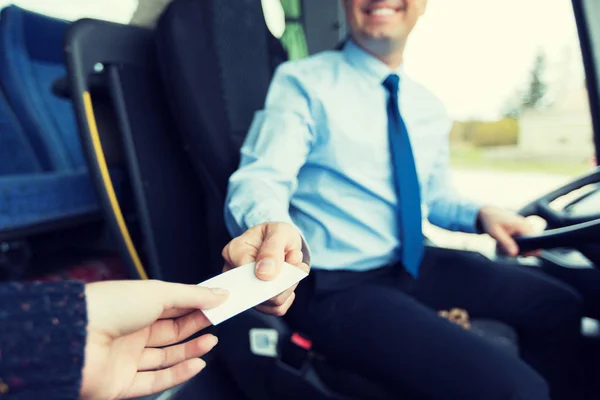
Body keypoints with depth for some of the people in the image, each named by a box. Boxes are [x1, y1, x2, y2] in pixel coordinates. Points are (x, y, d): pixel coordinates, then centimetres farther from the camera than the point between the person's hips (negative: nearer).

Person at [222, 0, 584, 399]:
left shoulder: (430, 107, 10)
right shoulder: (302, 82, -10)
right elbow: (260, 180, -22)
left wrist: (480, 214, -3)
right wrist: (272, 230, -46)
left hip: (414, 264, 7)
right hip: (336, 286, -7)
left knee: (557, 304, 6)